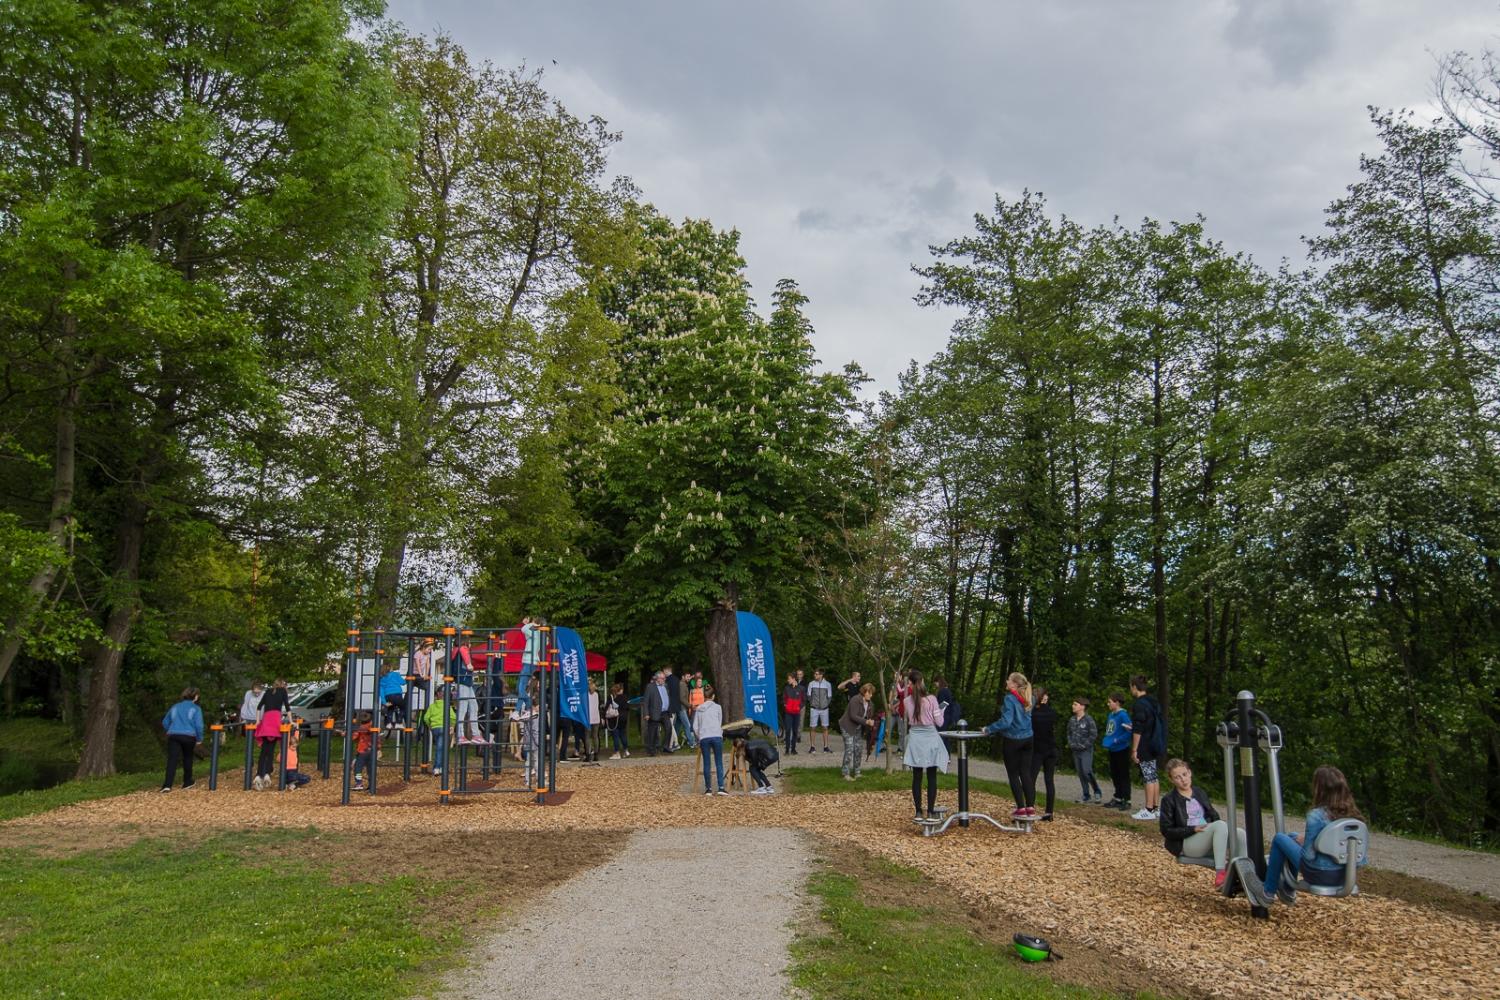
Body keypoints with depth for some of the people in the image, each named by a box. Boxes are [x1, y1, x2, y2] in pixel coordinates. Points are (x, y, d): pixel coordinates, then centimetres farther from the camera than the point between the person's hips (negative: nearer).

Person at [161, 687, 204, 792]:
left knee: (172, 759, -7)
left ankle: (167, 785, -21)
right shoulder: (196, 709, 2)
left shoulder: (175, 707, 17)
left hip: (173, 735, 2)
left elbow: (165, 723, 23)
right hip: (189, 736, -2)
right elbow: (199, 725, -7)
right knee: (187, 758, 18)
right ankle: (187, 782, 28)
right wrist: (199, 739, 5)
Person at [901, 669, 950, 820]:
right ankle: (930, 811, 5)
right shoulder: (931, 699, -10)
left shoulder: (907, 701, -4)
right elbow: (939, 722, -6)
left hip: (915, 740, 1)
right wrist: (941, 711, 13)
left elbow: (907, 721, 6)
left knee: (917, 777, 8)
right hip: (931, 739, -1)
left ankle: (918, 812, 9)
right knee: (932, 777, 6)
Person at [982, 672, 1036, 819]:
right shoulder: (1027, 700, 5)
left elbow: (1006, 721, -23)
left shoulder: (1009, 699, -16)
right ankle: (1030, 807, 7)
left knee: (1013, 775, 5)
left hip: (1012, 741, -6)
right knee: (1026, 774, 9)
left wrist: (989, 729, -12)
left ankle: (1021, 808, 6)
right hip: (1028, 739, 6)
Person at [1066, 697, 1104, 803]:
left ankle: (1097, 791, 5)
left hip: (1086, 750, -6)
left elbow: (1094, 734, -12)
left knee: (1087, 771, -15)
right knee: (1080, 773, 8)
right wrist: (1071, 743, 4)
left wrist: (1084, 745, -14)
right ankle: (1086, 795, 17)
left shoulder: (1088, 719, -11)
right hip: (1076, 750, 6)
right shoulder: (1072, 720, 7)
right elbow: (1069, 733, 19)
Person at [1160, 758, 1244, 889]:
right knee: (1221, 825, -32)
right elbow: (1166, 830, -4)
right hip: (1186, 844, -6)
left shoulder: (1199, 793, 19)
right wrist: (1193, 829, -16)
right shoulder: (1169, 800, 1)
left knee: (1241, 834, -22)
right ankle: (1220, 874, -41)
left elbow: (1214, 816, 20)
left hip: (1210, 838, 6)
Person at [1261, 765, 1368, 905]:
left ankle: (1269, 891, 25)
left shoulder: (1316, 816, -25)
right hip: (1344, 876, 7)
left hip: (1319, 875, -6)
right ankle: (1288, 891, 43)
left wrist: (1303, 840, 0)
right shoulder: (1352, 813, -6)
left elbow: (1308, 855, -22)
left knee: (1280, 839, 15)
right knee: (1293, 837, 27)